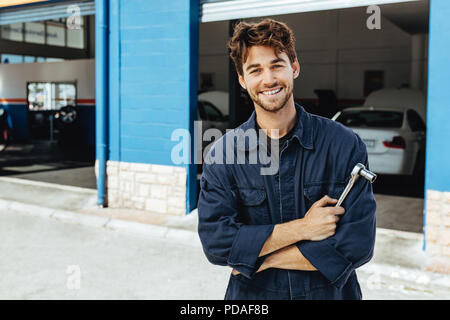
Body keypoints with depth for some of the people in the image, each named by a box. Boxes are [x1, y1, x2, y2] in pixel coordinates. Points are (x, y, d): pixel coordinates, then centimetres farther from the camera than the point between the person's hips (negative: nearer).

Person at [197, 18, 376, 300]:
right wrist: (302, 228, -22)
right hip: (251, 297, 1)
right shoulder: (222, 155, -9)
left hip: (330, 292, 0)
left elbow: (357, 246, -17)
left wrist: (262, 259, -17)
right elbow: (215, 243, -17)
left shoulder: (345, 145, -13)